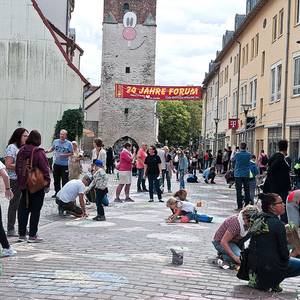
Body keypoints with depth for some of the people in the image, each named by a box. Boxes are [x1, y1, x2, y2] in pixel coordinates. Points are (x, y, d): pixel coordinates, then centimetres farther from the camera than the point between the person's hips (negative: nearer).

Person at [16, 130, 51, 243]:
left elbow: (17, 168, 11)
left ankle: (22, 234, 17)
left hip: (24, 185, 6)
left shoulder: (21, 151, 4)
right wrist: (47, 183, -5)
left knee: (23, 209, 12)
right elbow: (45, 169, -15)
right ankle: (32, 235, 5)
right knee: (35, 210, 2)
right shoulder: (39, 152, -14)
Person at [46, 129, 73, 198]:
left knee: (64, 180, -2)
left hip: (65, 165, -4)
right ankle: (57, 192, 24)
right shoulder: (55, 141, 5)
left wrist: (64, 155, -16)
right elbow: (52, 149, 18)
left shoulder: (69, 143, -4)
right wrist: (47, 151, -2)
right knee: (56, 180, 11)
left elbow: (71, 153, -2)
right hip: (56, 164, 4)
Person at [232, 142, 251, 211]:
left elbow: (232, 159, 6)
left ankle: (240, 206, -3)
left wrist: (234, 152, 19)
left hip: (238, 174, -3)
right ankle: (247, 205, 12)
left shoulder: (237, 154, -11)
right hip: (246, 174, 3)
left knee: (239, 190, -1)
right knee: (247, 190, 9)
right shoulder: (248, 154, -1)